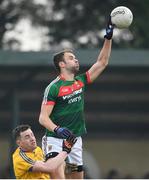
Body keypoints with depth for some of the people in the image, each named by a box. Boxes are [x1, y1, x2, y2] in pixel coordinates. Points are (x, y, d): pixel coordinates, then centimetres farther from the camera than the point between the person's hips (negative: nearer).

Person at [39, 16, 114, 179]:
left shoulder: (80, 81, 10)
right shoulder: (53, 87, -9)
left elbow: (102, 62, 14)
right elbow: (43, 117, -13)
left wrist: (108, 37, 8)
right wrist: (56, 129, -32)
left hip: (75, 139, 7)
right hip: (56, 139, -7)